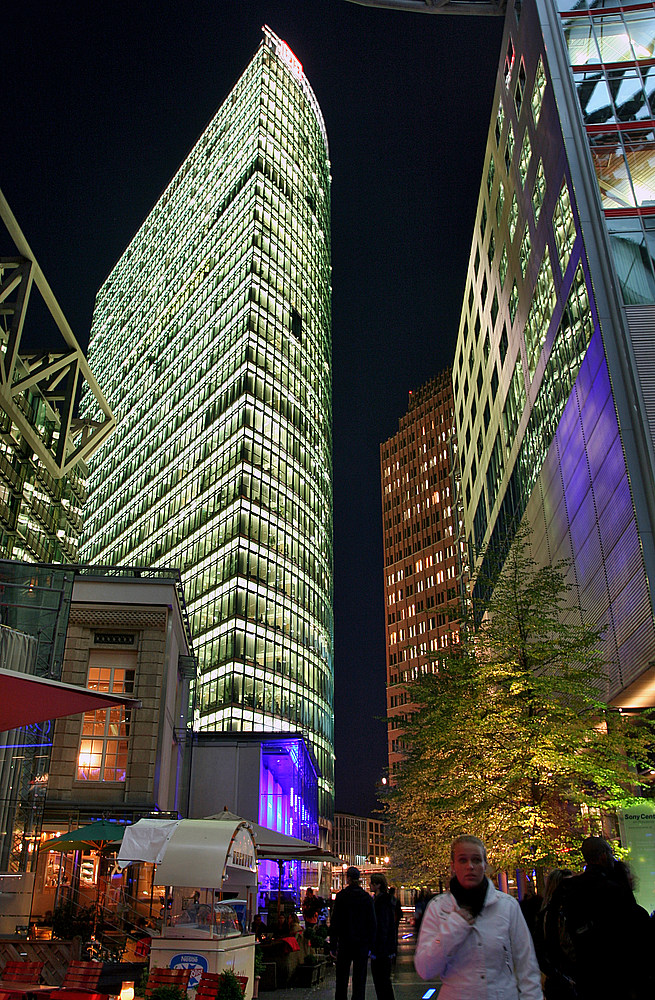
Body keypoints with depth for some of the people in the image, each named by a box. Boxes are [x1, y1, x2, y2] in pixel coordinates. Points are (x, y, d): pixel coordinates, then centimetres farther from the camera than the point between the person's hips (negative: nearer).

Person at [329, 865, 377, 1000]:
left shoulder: (341, 896, -6)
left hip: (345, 943, -1)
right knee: (360, 978, 8)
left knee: (341, 978, 12)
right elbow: (372, 923, 0)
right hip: (362, 943, 1)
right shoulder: (366, 897, -2)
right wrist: (371, 946, 5)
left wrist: (333, 946, -1)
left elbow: (334, 922, -6)